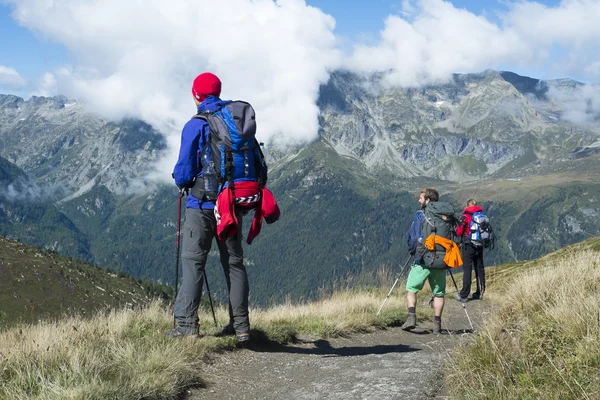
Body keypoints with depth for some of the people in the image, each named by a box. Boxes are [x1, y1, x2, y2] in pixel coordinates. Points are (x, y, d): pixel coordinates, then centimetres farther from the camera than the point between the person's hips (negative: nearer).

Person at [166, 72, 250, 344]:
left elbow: (184, 171, -10)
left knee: (193, 261, 0)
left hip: (203, 204, -5)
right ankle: (240, 325, 12)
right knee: (234, 262, 10)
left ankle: (187, 323, -4)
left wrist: (181, 181, 11)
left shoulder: (195, 126, -10)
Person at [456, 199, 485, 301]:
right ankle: (480, 292, 16)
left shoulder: (466, 216, -8)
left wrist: (457, 229, 14)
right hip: (480, 245, 5)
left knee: (467, 269, -4)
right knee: (479, 268, 11)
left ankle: (464, 295, -4)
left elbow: (459, 232, -6)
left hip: (468, 245, -5)